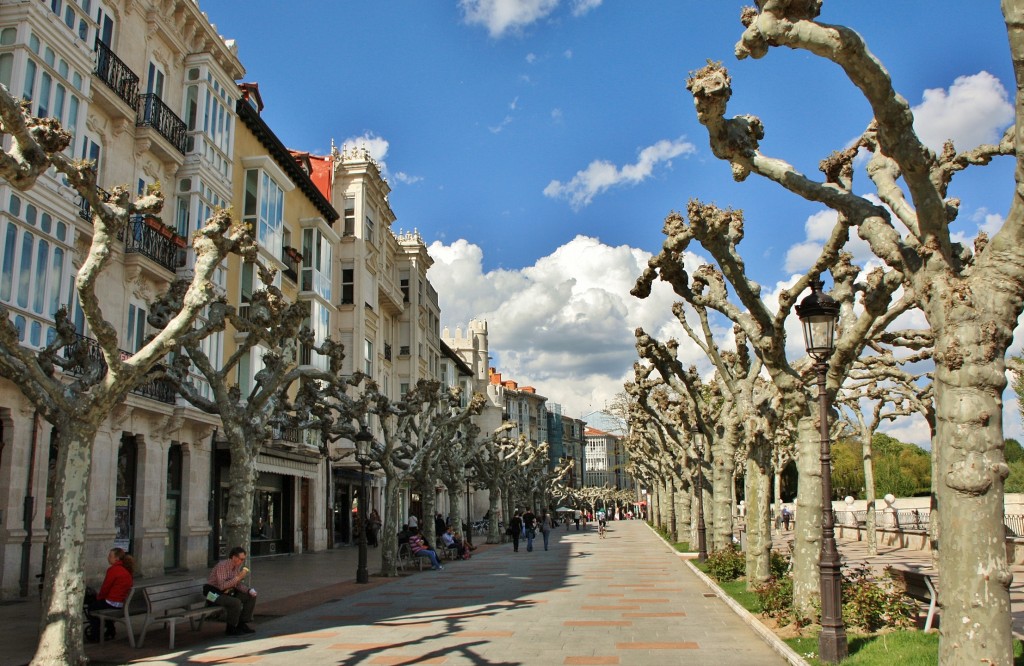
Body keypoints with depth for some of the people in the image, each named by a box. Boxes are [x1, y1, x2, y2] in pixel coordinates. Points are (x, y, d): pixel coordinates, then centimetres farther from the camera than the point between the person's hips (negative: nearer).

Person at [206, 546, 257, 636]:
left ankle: (242, 624, 6)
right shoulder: (222, 565, -24)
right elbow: (222, 586, -33)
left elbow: (237, 584, 9)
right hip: (214, 592, -9)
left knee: (251, 596, -1)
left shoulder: (237, 566, 2)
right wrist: (238, 577, -33)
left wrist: (249, 590, -8)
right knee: (236, 602, -31)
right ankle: (231, 628, -12)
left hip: (228, 591, 9)